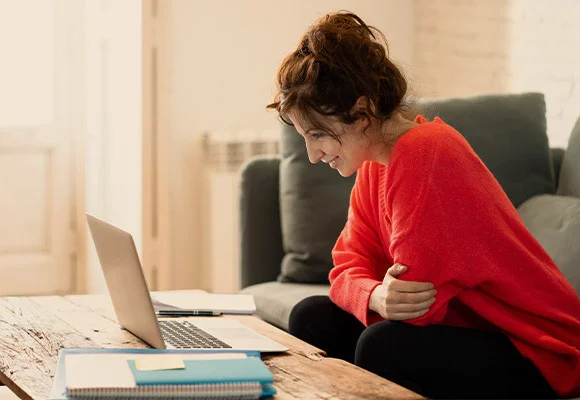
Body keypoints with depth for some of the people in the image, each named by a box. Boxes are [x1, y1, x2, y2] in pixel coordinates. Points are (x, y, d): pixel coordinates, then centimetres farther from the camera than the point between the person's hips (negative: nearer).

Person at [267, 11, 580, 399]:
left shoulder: (425, 153, -24)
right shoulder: (375, 162, 4)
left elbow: (414, 301, -26)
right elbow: (349, 266, 0)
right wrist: (377, 298, -20)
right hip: (464, 322, 9)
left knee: (384, 347, -30)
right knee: (313, 318, -1)